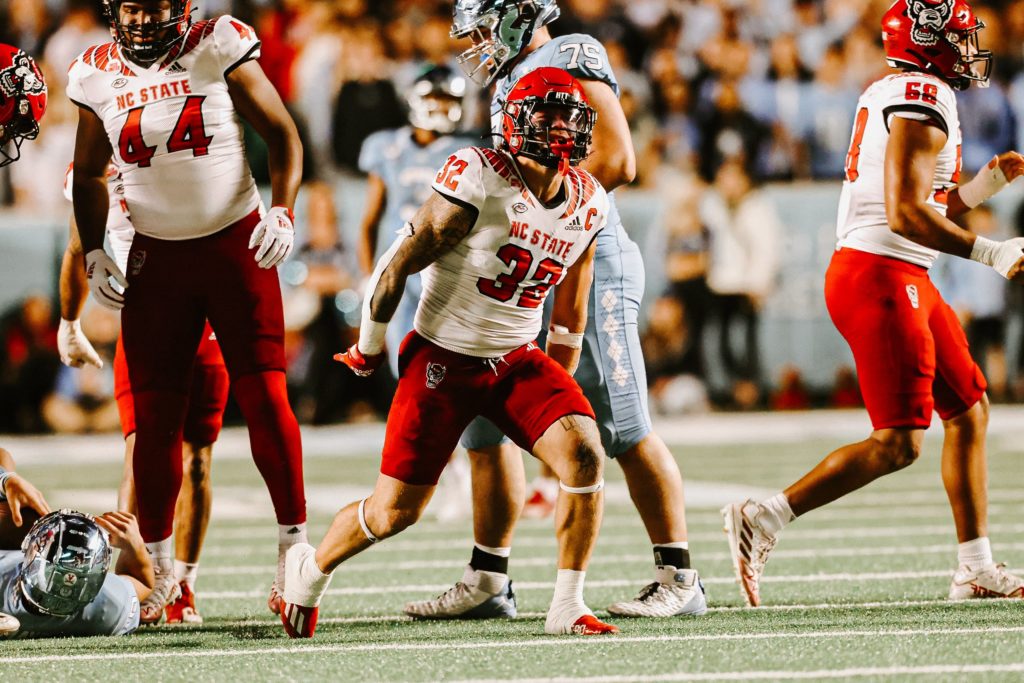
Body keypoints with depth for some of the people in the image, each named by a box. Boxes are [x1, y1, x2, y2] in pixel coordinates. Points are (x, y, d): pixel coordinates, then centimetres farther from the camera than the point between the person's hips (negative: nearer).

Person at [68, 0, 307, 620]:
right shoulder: (98, 75, 2)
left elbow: (282, 133, -2)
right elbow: (90, 175, 16)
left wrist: (283, 212, -16)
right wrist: (94, 251, 3)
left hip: (236, 244, -3)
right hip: (157, 259, 3)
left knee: (265, 396, -10)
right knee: (156, 413, -1)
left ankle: (294, 550, -2)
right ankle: (159, 572, 9)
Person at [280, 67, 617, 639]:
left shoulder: (589, 205, 0)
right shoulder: (479, 180, -20)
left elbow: (570, 312, 15)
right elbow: (401, 263, -11)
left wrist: (559, 389, 19)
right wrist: (369, 348, 0)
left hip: (516, 360, 5)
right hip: (442, 360, -5)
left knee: (585, 455, -20)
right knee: (397, 510, 0)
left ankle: (568, 607, -9)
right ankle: (312, 568, 30)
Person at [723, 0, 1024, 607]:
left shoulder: (890, 95, 18)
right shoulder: (924, 101, -14)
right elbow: (906, 216, -21)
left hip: (903, 281, 11)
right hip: (881, 279, -11)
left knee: (969, 410, 14)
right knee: (898, 444, -11)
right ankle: (764, 520, -12)